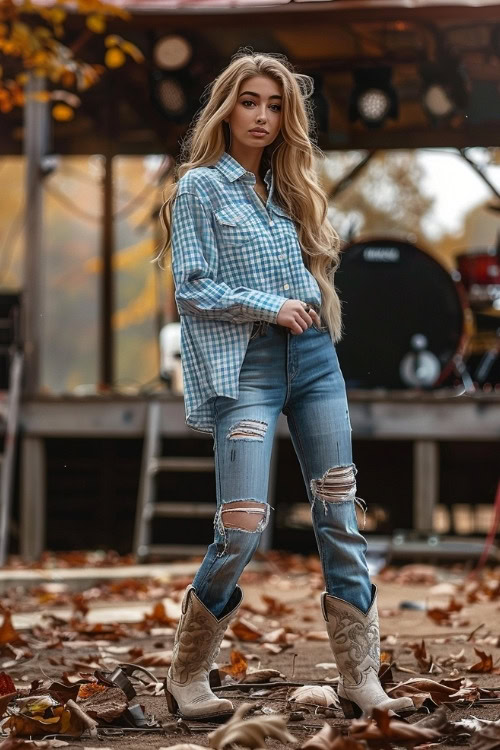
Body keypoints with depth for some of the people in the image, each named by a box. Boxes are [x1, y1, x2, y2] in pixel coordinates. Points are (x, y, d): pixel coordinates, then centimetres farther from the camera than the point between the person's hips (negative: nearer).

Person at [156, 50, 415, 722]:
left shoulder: (288, 185, 16)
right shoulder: (200, 186, 0)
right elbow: (191, 289, -6)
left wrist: (314, 306, 2)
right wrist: (270, 306, -12)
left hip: (312, 358, 6)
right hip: (243, 365, -6)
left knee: (340, 518, 1)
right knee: (243, 527, -13)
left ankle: (360, 680, 5)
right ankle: (187, 678, 4)